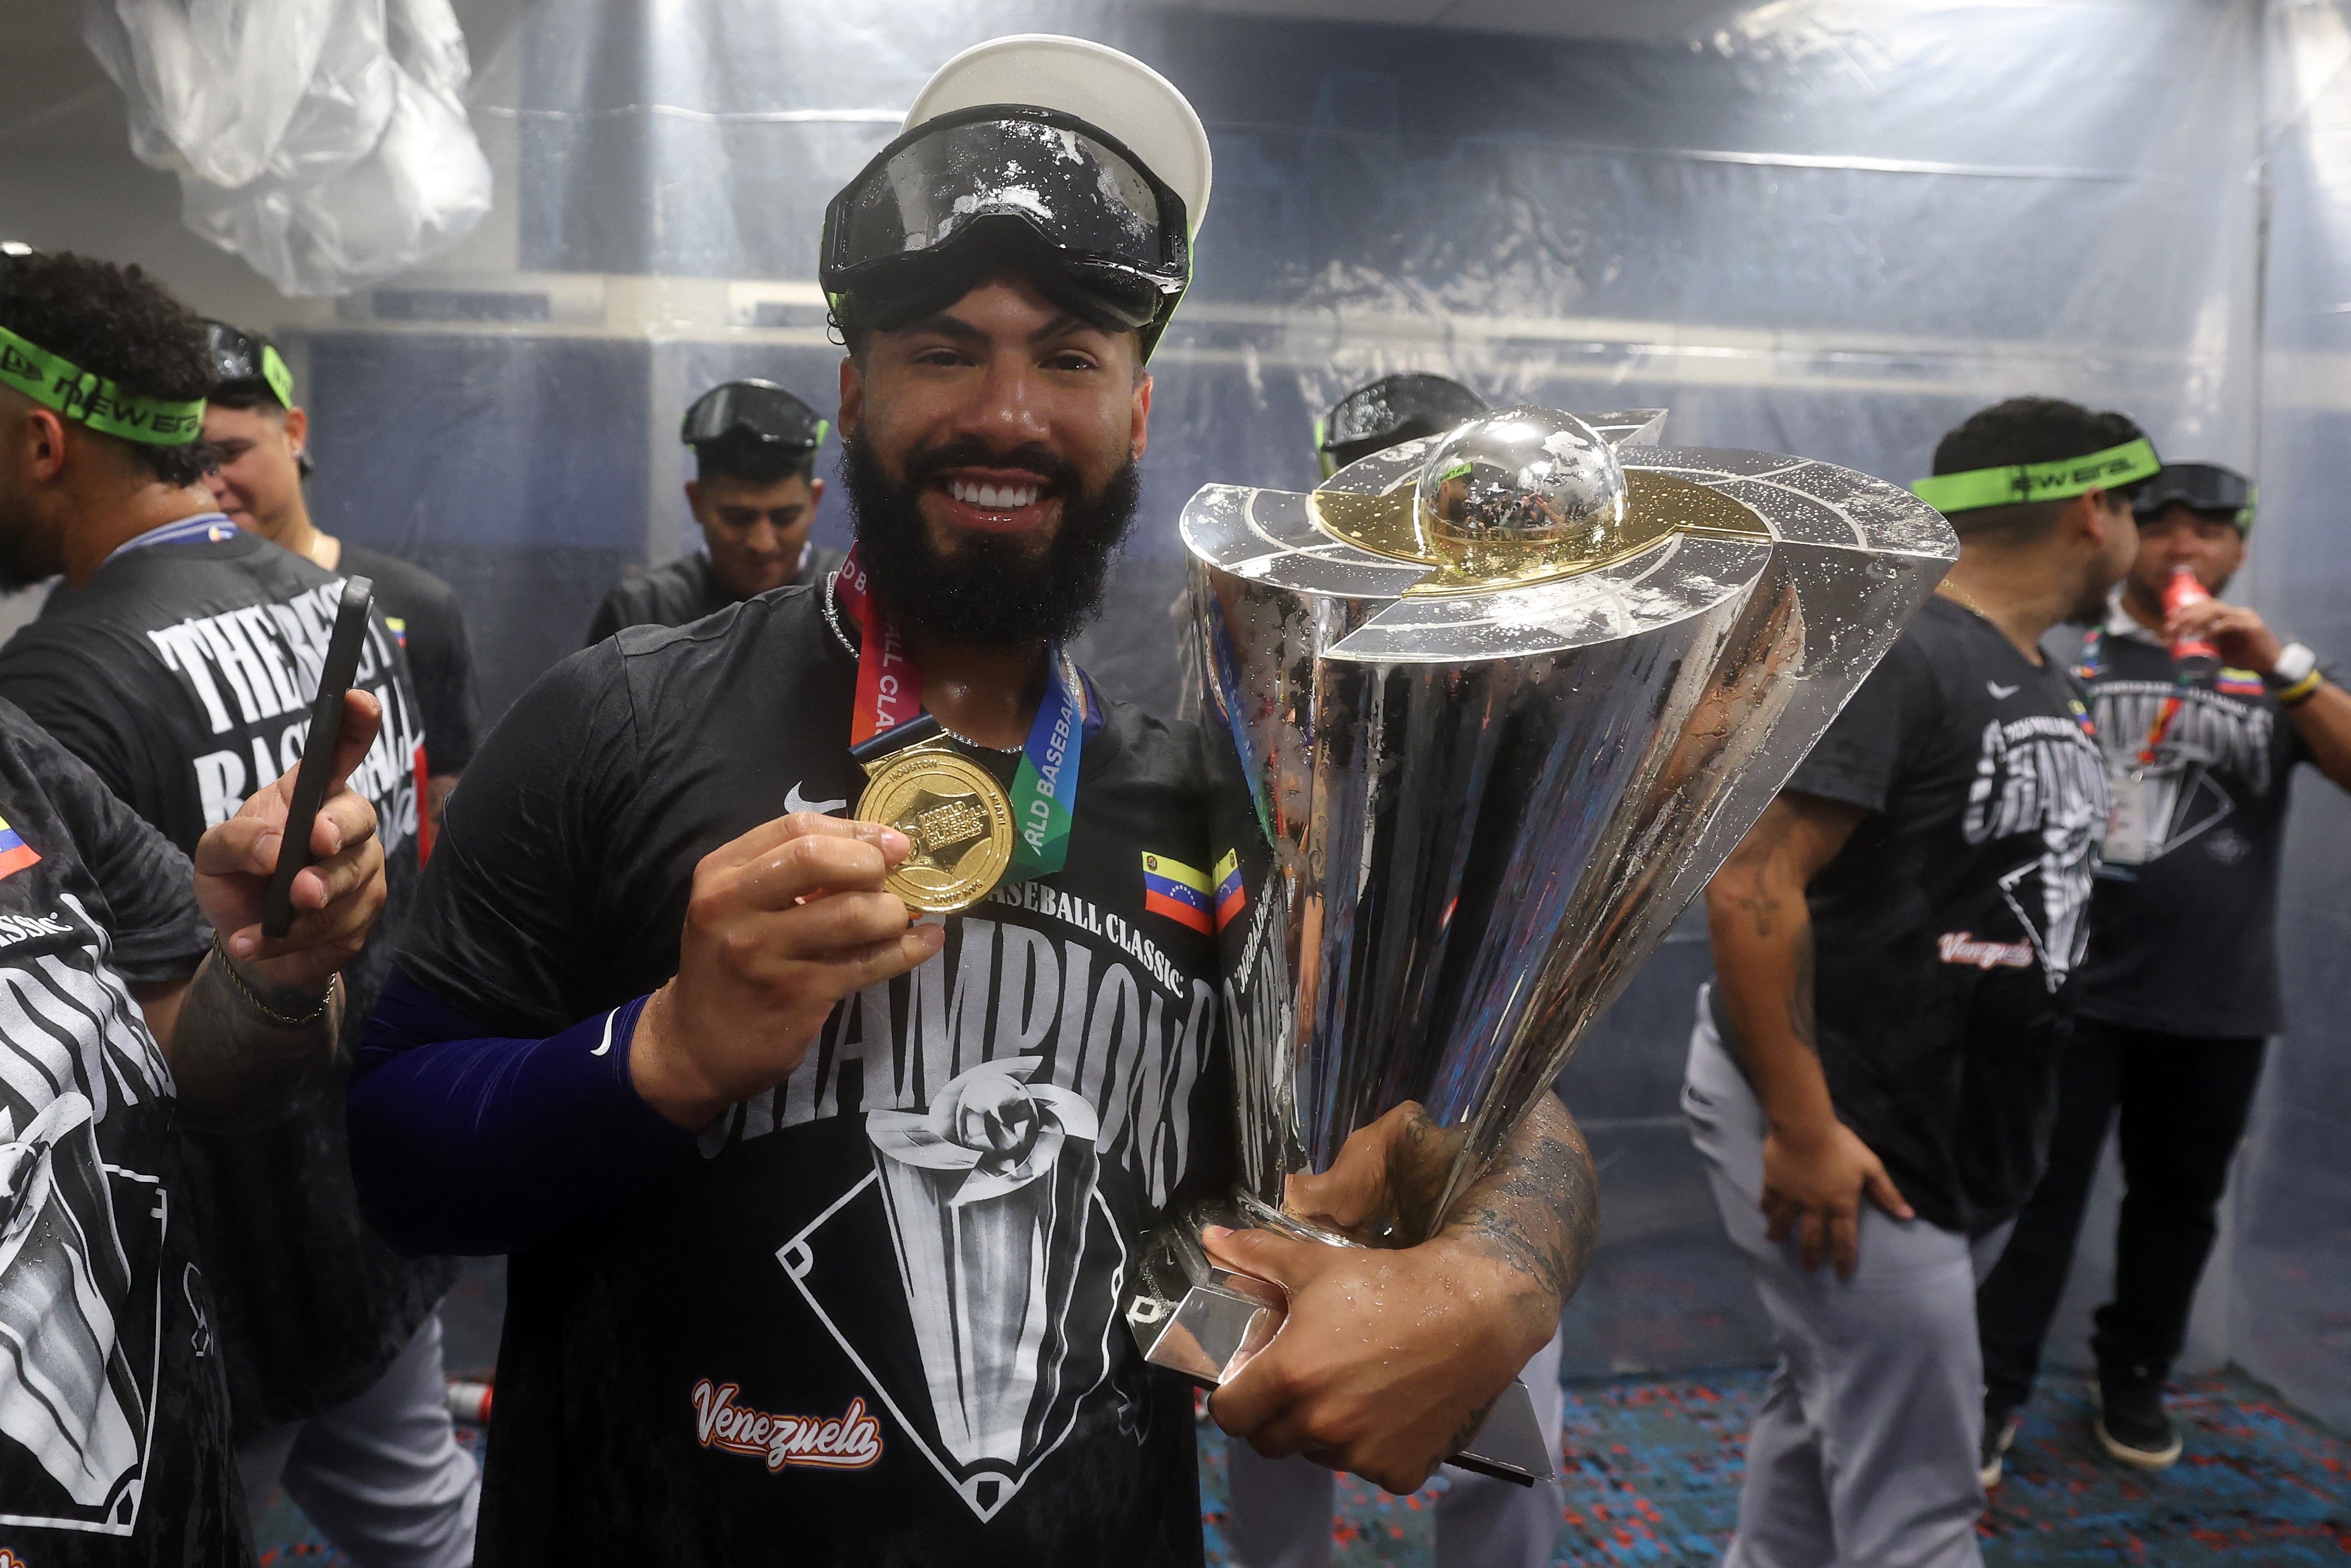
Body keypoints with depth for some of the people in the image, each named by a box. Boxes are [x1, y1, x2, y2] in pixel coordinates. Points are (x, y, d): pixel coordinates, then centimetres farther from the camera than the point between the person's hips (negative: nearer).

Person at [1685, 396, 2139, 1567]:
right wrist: (1804, 1131, -24)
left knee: (1829, 1427, 20)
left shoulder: (2046, 684, 13)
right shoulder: (1890, 655, -17)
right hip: (1843, 1132, -9)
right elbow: (1750, 890, -24)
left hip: (1968, 1135, 9)